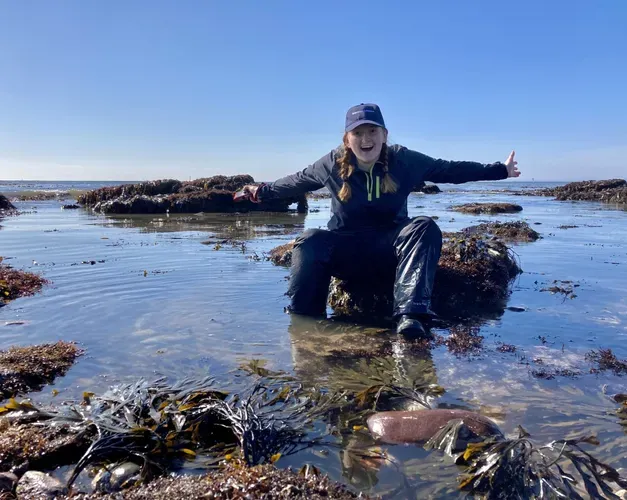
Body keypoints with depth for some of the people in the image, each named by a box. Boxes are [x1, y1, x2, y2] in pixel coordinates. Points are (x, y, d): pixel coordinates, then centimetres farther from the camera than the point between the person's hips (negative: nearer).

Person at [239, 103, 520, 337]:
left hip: (390, 247, 0)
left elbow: (450, 170, 4)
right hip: (346, 250, 0)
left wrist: (500, 170, 7)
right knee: (309, 242, -29)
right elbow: (297, 181, 13)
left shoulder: (404, 161, -4)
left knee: (425, 228, -30)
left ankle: (410, 314, -45)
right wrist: (263, 191, 20)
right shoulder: (332, 164, -3)